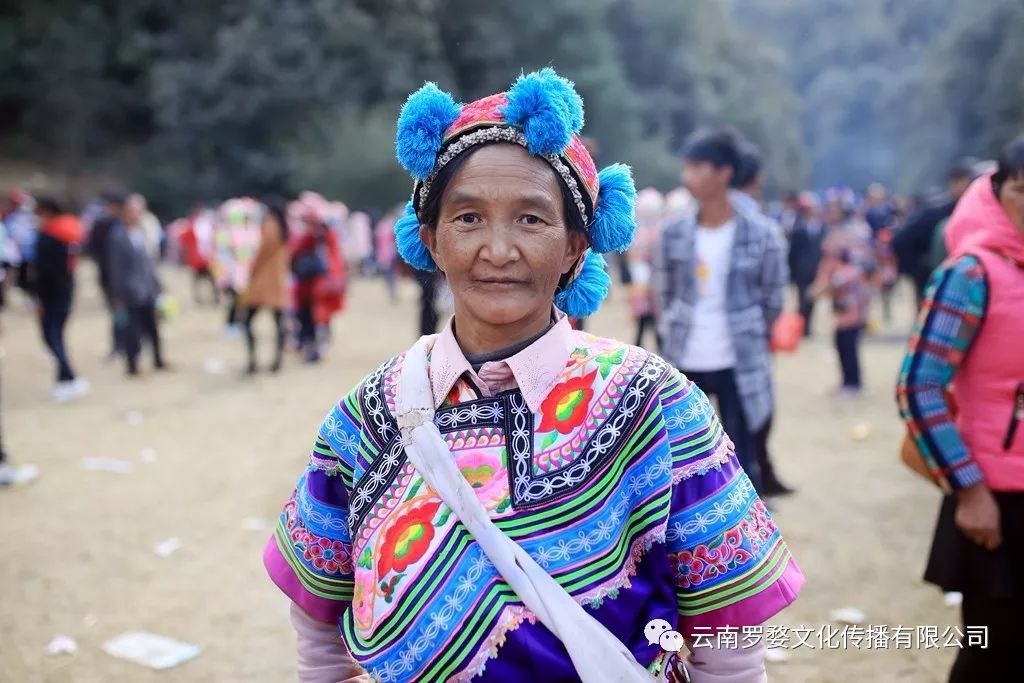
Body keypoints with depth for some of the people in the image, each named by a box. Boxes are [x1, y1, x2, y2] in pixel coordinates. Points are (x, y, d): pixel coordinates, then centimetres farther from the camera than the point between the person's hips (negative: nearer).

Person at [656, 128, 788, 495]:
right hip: (683, 363, 3)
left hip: (737, 365, -3)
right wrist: (671, 336, 9)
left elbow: (773, 298, 1)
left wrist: (750, 341, 8)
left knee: (740, 462, 7)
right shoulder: (674, 232, -2)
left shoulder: (760, 235, -9)